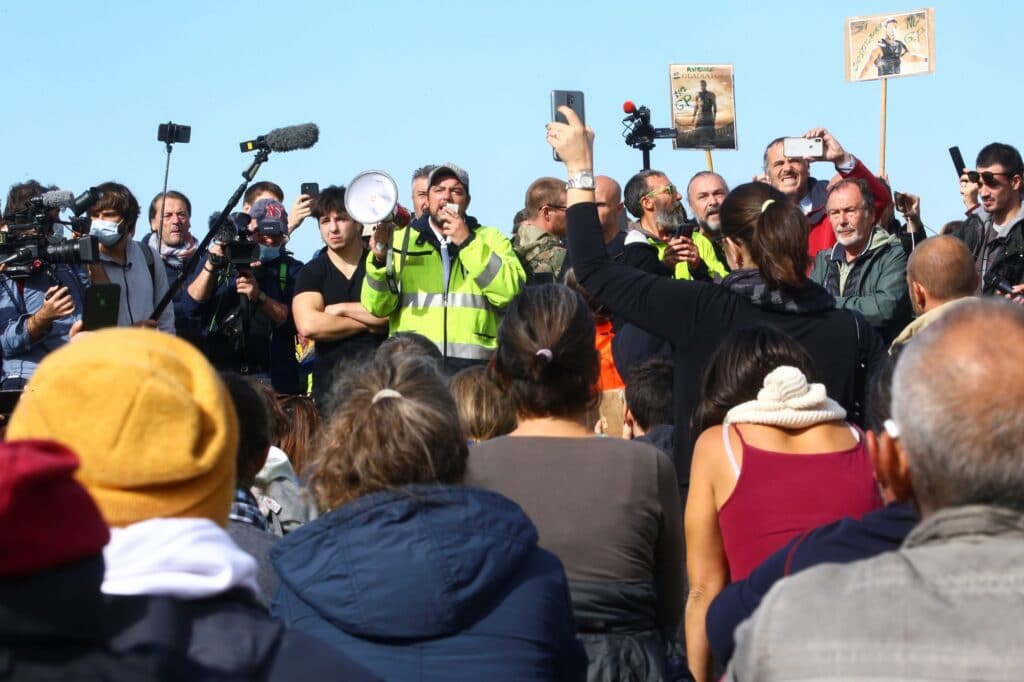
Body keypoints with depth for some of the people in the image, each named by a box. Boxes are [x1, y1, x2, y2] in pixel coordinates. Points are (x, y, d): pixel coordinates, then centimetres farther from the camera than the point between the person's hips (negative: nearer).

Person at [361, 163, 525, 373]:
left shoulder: (491, 239, 14)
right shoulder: (400, 239, 15)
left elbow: (512, 291, -4)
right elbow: (377, 307, 8)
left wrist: (467, 242, -5)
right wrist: (380, 260, -9)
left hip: (474, 364, 0)